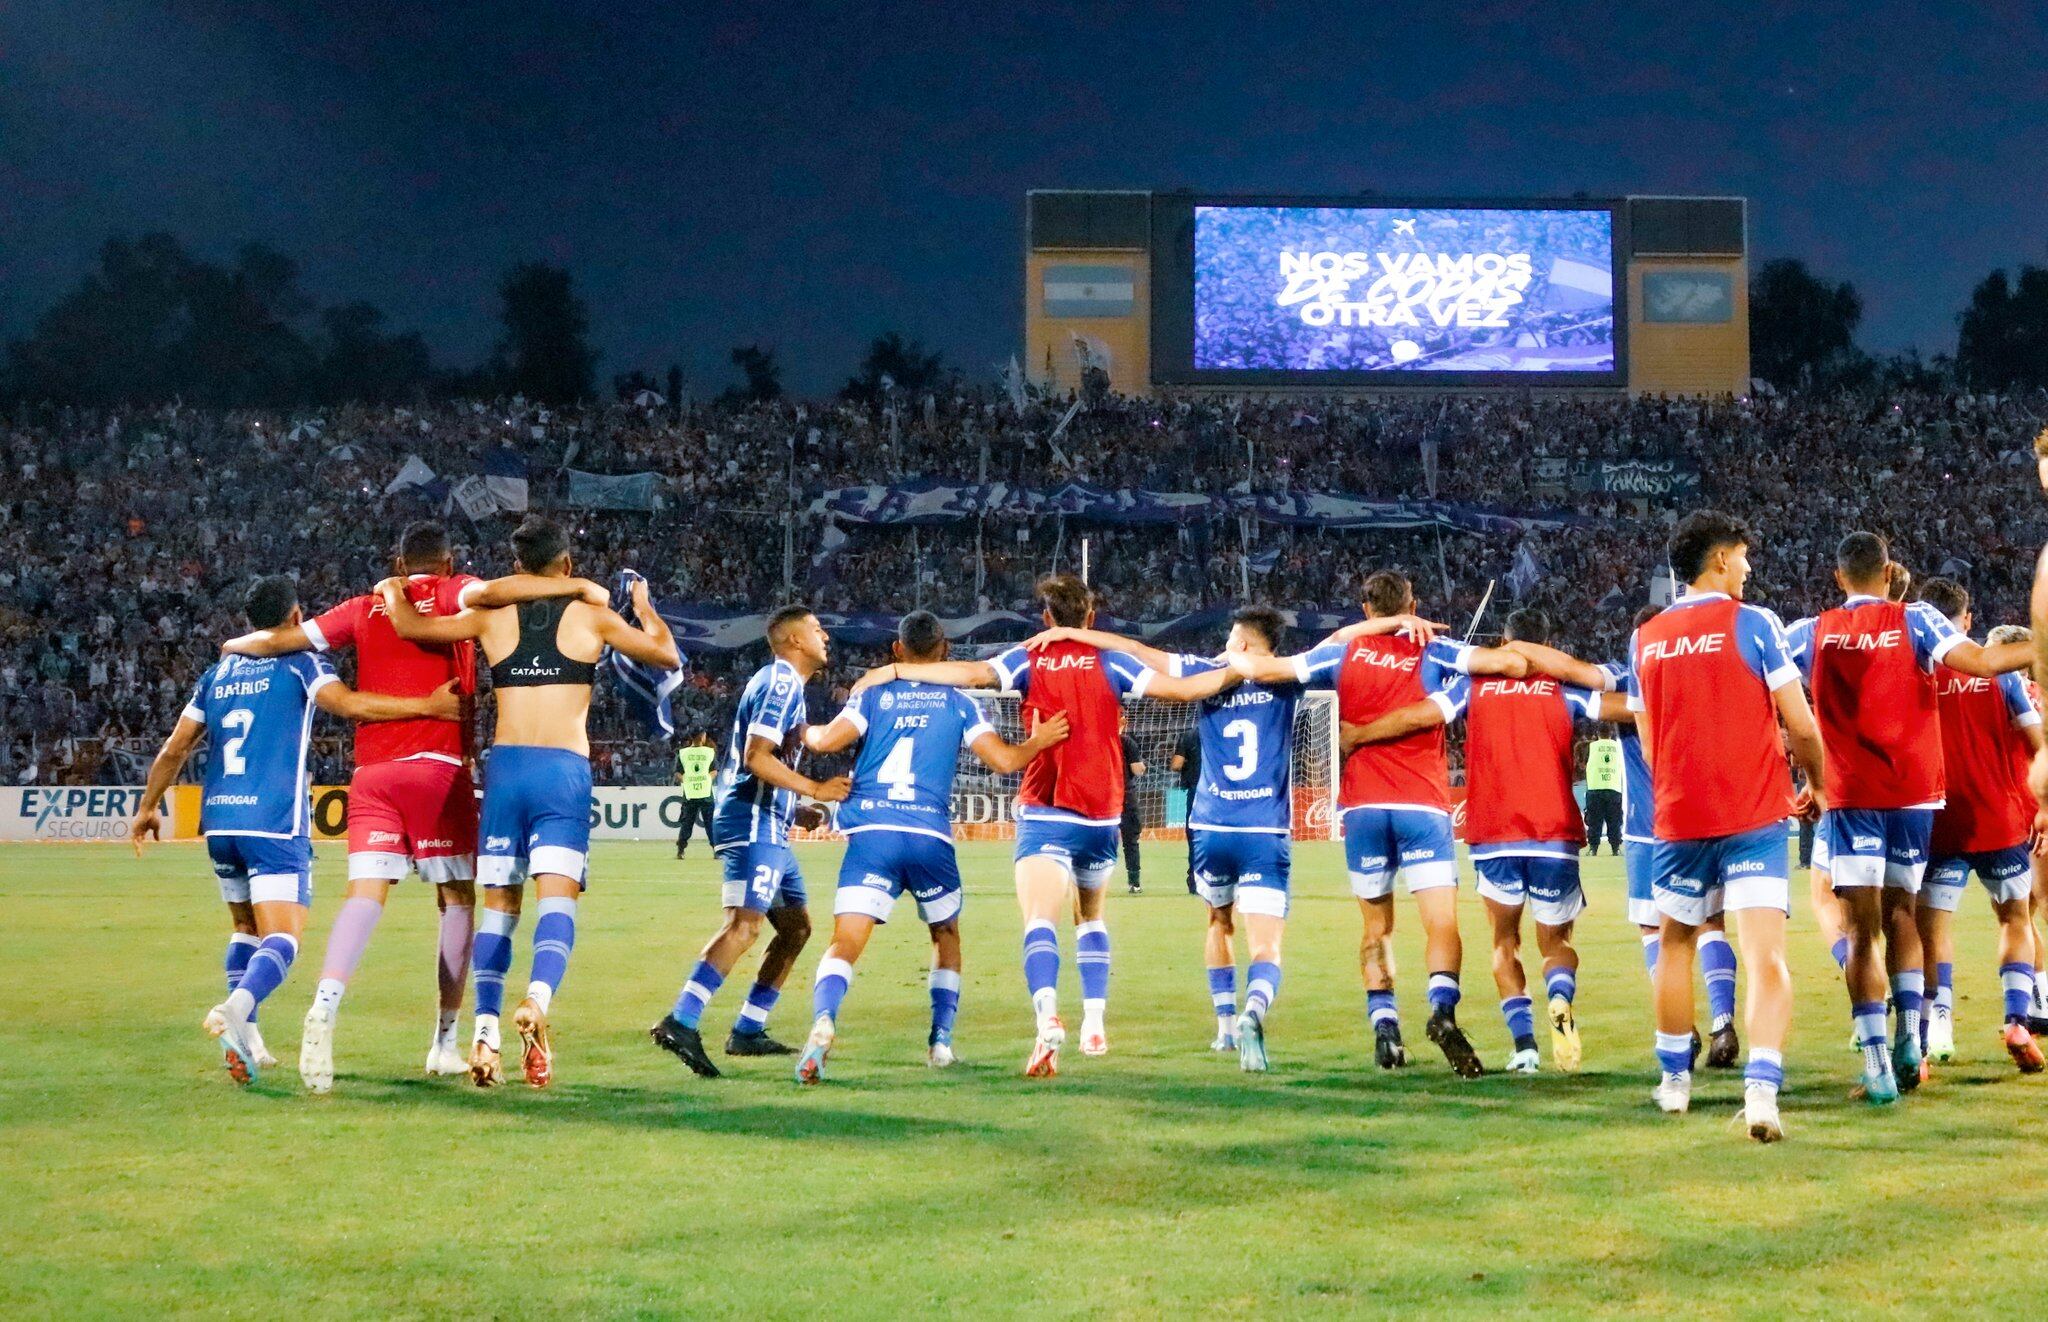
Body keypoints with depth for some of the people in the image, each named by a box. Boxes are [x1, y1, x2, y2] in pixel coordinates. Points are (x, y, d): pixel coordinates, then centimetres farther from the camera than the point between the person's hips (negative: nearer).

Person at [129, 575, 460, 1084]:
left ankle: (246, 1039, 14)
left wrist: (148, 807, 31)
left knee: (246, 926, 22)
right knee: (281, 937, -10)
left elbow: (174, 749, 18)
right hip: (274, 822, -6)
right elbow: (348, 703, -16)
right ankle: (237, 1006, -38)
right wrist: (429, 706, -14)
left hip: (219, 820, 6)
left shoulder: (217, 673, 17)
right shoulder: (300, 663, 2)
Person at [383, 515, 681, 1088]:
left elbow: (409, 626, 5)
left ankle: (486, 1030, -2)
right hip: (564, 769, -2)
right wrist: (643, 606, 35)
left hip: (504, 766, 2)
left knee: (499, 904, 9)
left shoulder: (491, 616, 9)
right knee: (558, 898, -10)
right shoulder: (592, 616, 7)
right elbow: (667, 655, 17)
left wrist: (393, 591, 26)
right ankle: (538, 998, -37)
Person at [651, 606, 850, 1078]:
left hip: (767, 825, 11)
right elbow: (756, 757, -19)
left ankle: (748, 1030, 16)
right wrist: (815, 789, -18)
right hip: (753, 823, -11)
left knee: (796, 925, 15)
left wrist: (795, 811, 26)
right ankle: (680, 1023, -34)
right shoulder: (782, 682, -9)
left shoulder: (782, 682, 23)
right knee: (745, 922, -23)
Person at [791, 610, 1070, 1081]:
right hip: (930, 837, 1)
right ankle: (941, 1039, 19)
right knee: (946, 936, 25)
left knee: (844, 945, -10)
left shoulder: (874, 693, 10)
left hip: (871, 834, -1)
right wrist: (1038, 742, 18)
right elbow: (1004, 760, 2)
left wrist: (805, 732, 17)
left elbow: (830, 739, -4)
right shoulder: (958, 702, 10)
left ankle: (823, 1020, -37)